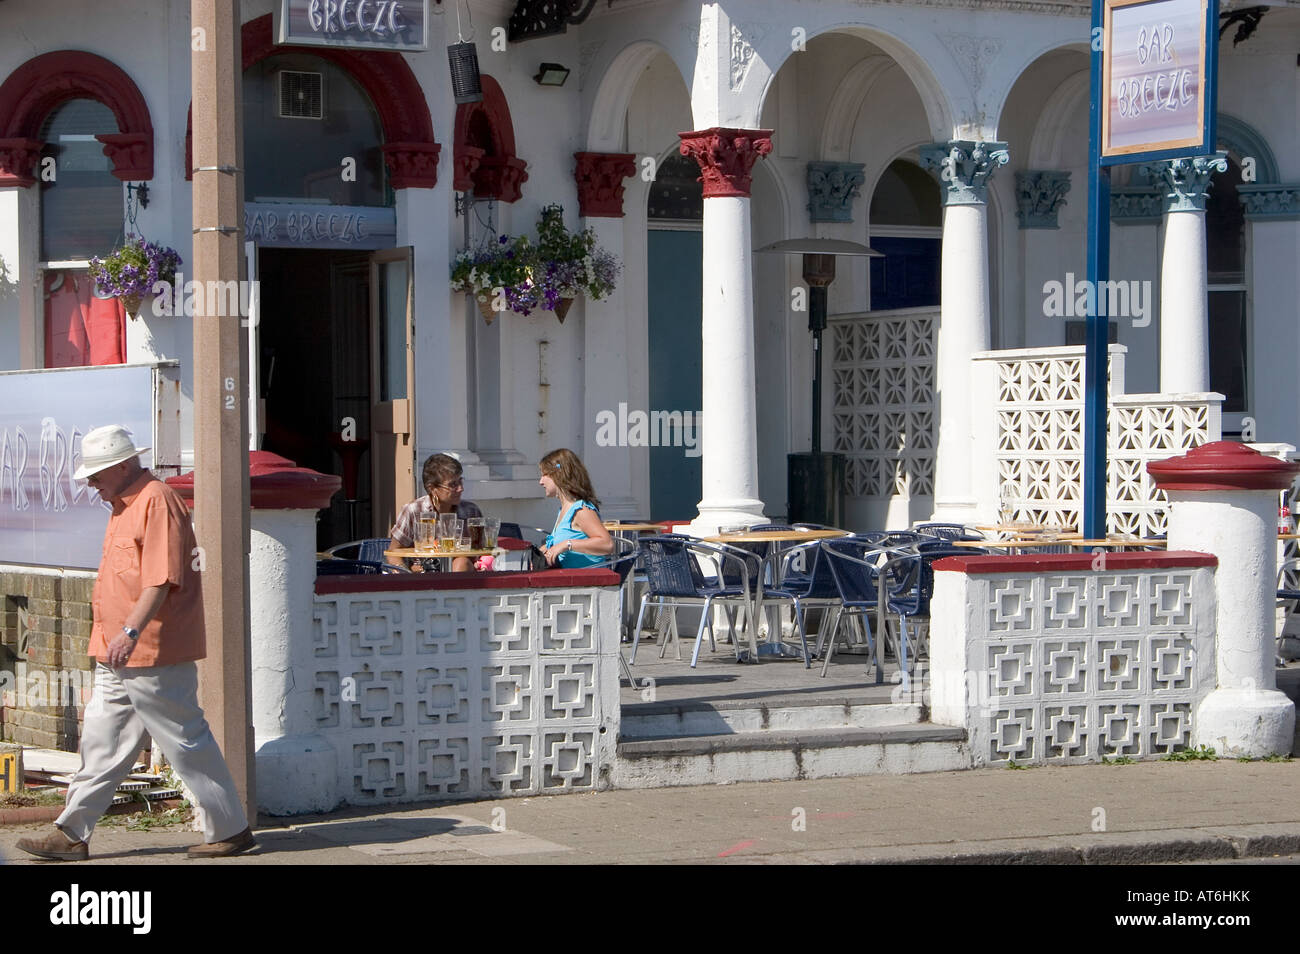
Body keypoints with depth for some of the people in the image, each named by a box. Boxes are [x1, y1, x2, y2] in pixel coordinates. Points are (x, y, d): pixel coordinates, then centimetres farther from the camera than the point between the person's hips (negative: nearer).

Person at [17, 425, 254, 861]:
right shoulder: (124, 505, 17)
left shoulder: (157, 501, -14)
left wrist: (130, 632, -31)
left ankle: (231, 830, 7)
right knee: (100, 741, 9)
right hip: (120, 658, 10)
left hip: (154, 654, -10)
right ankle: (72, 835, 12)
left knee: (187, 742, -3)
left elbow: (161, 579, -24)